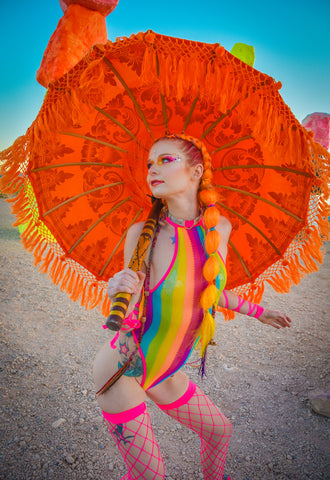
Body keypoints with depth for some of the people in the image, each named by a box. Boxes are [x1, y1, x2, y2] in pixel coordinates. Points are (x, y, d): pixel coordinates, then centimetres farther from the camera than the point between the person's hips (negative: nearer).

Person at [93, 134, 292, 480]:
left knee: (220, 431, 22)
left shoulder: (220, 228, -7)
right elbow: (130, 313, -10)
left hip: (163, 373, 5)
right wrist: (120, 295, -33)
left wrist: (256, 312, 21)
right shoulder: (143, 233, -18)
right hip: (122, 369, -5)